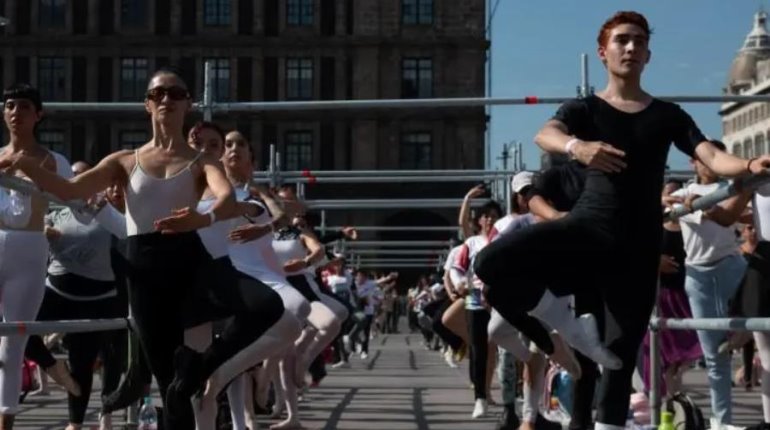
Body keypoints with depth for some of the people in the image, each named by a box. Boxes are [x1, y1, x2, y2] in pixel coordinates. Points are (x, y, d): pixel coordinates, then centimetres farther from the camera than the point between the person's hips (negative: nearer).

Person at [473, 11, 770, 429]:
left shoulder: (668, 115, 14)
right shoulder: (584, 109, 7)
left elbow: (711, 156, -2)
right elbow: (544, 135, -15)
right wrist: (577, 146, -39)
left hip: (639, 246, 2)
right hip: (590, 226, -1)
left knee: (622, 353, 2)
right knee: (493, 262, -27)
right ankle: (575, 332, -8)